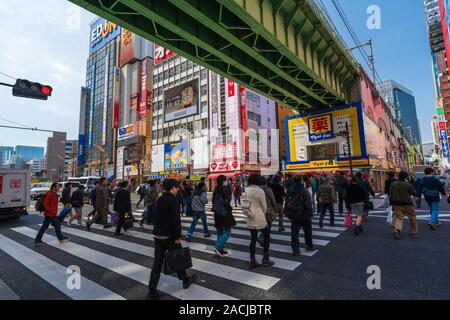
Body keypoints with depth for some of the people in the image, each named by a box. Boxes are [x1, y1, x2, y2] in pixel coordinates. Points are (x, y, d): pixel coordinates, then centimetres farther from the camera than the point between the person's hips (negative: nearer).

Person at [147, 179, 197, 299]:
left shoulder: (160, 199, 8)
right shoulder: (173, 200, -18)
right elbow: (175, 220, -20)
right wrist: (178, 237, -15)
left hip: (157, 234, 7)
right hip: (169, 235, -7)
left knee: (157, 262, 10)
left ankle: (152, 291, 14)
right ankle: (185, 280, 32)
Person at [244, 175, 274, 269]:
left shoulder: (246, 190, 0)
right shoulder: (259, 191, -14)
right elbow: (264, 206, -6)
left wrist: (248, 212, 13)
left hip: (250, 218, 5)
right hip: (259, 217, -5)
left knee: (253, 238, 13)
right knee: (267, 236, 14)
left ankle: (252, 261, 16)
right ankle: (265, 258, 17)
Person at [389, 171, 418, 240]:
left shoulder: (393, 184, 1)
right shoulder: (408, 185, -10)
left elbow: (390, 195, 5)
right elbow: (415, 193, 1)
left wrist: (391, 204, 12)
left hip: (397, 204, 2)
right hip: (407, 204, -2)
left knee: (398, 218, 1)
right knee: (412, 218, 17)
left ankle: (397, 229, -22)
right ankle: (414, 232, 27)